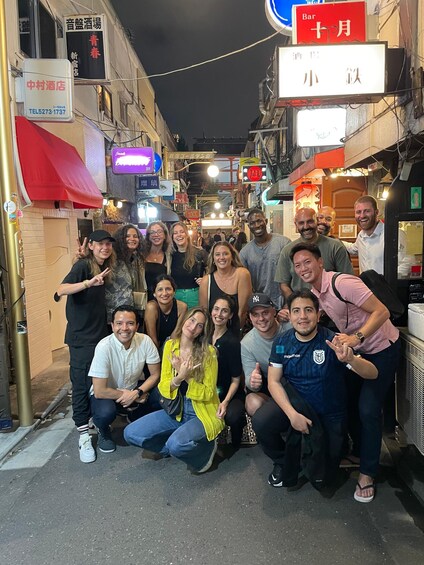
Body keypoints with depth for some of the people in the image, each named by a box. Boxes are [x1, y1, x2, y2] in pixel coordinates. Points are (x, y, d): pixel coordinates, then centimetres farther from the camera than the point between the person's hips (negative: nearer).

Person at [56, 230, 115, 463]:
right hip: (81, 337, -7)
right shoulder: (83, 265, -12)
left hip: (100, 334, 7)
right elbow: (61, 290, -29)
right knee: (82, 384, -1)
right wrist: (88, 282, -41)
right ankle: (83, 435, 9)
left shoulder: (104, 268, 10)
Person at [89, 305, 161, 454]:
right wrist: (131, 396, -20)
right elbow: (99, 391, -26)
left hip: (135, 388, 4)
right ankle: (103, 431, 4)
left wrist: (137, 392, -23)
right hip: (107, 393, -3)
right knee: (105, 413, -35)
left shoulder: (145, 341, -18)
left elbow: (155, 374, -7)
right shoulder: (104, 347, -28)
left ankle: (135, 418, 12)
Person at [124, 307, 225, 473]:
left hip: (202, 414, -5)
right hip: (176, 411, 5)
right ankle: (175, 448, 10)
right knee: (130, 433, -9)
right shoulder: (170, 346, -2)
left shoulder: (208, 352, -14)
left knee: (177, 444, -32)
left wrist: (187, 377, -26)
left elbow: (208, 393, -12)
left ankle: (206, 448, 0)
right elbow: (163, 388, -4)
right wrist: (179, 377, -25)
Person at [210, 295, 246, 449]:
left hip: (229, 394, -4)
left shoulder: (233, 342, -11)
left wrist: (225, 402, -23)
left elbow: (236, 380, -9)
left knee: (232, 416, -35)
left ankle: (235, 445, 1)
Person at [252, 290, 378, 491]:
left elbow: (372, 374, -24)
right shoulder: (281, 343, -9)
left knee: (320, 479, -1)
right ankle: (284, 463, 4)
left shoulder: (332, 342, -19)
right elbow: (274, 381, -10)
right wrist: (292, 414, -25)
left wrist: (350, 359, -47)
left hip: (329, 415, -1)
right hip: (294, 404, 2)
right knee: (260, 422, -26)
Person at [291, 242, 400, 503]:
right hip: (357, 348, 8)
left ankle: (367, 474, 8)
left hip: (382, 347, -8)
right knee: (349, 401, 10)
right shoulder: (314, 291, -1)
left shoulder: (342, 283, -28)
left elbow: (381, 311, -30)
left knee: (368, 409, -9)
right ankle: (359, 452, 33)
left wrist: (356, 337, -41)